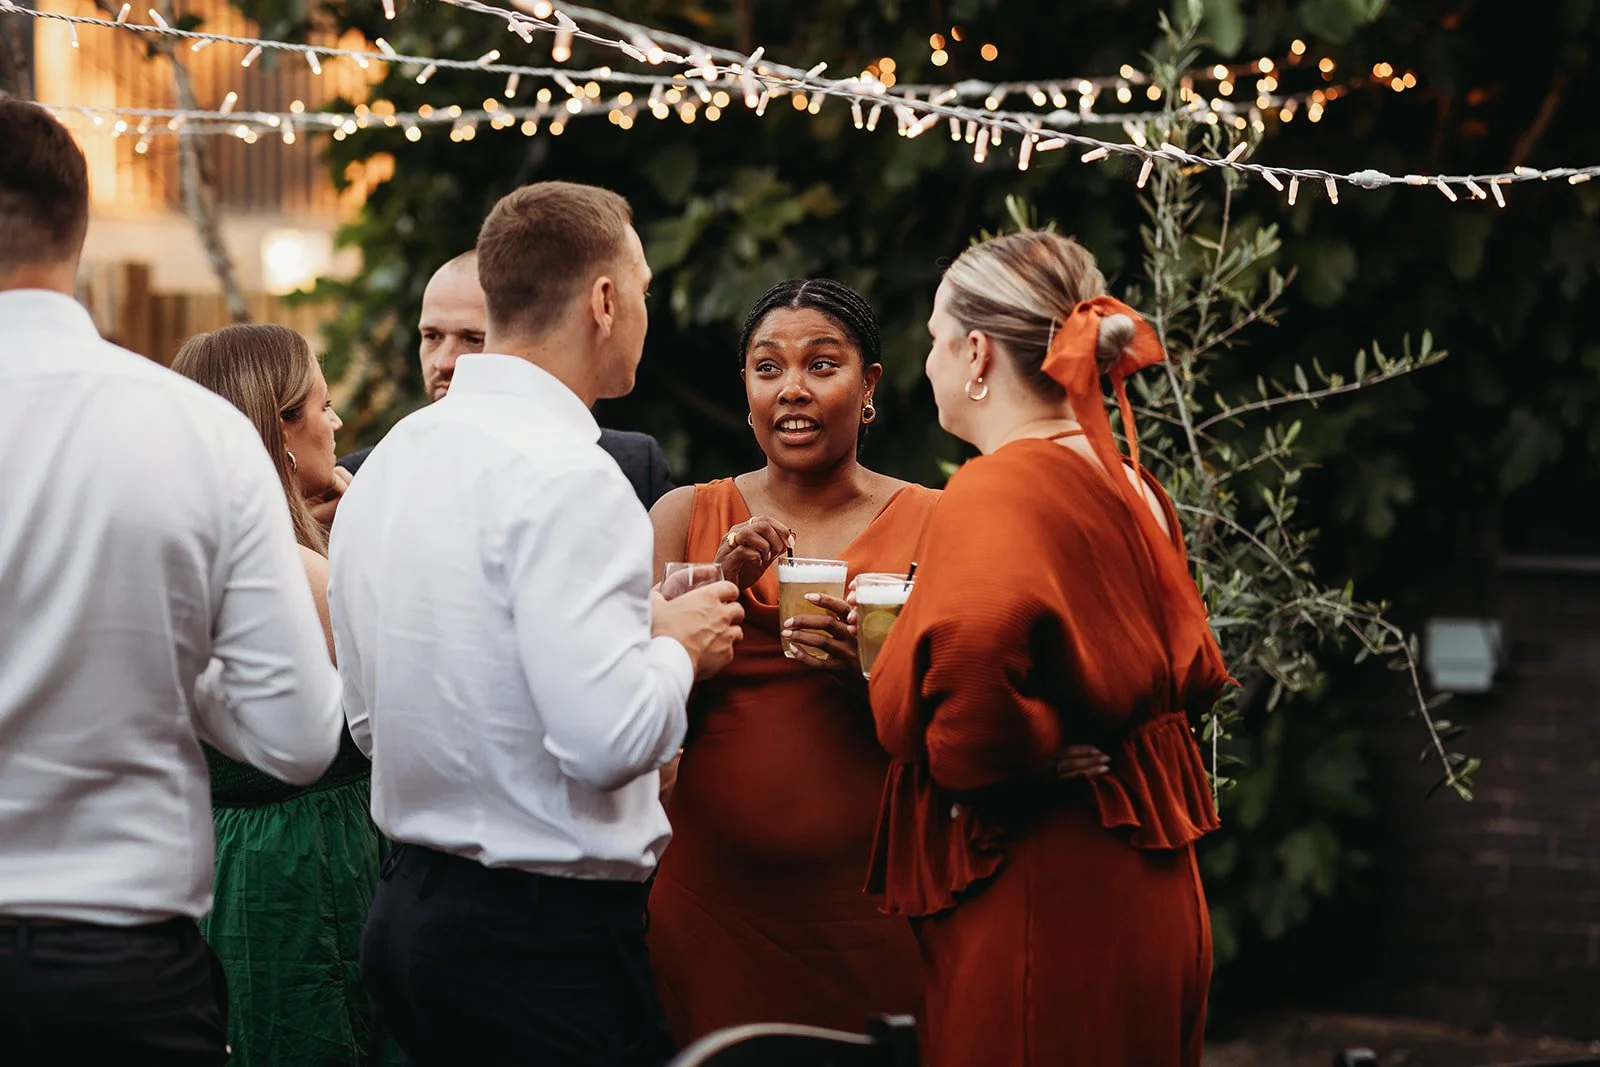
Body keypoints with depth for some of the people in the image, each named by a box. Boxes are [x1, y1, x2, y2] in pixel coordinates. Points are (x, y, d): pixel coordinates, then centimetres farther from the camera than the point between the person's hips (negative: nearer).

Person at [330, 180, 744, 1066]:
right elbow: (605, 736, -25)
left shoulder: (386, 463, 10)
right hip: (551, 929, -9)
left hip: (407, 913, 9)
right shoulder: (566, 477, -17)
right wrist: (679, 648, -4)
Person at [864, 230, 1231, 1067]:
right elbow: (1191, 671, 20)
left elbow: (973, 637, -37)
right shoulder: (1130, 486, 12)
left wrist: (980, 759, -20)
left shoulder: (997, 490, -16)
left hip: (1044, 905, -9)